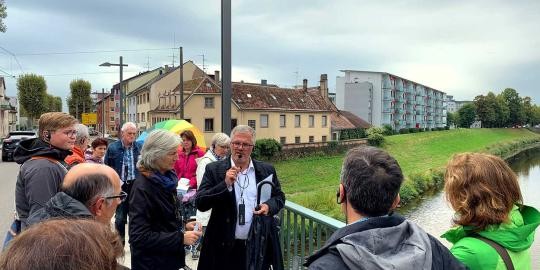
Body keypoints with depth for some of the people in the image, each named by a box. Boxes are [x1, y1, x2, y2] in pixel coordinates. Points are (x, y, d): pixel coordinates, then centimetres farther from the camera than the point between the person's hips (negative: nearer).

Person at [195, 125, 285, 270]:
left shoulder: (267, 170, 4)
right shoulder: (214, 169, -3)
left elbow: (279, 197, 11)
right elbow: (200, 204, -8)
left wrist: (269, 206, -10)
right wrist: (226, 184, -20)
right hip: (224, 246, -1)